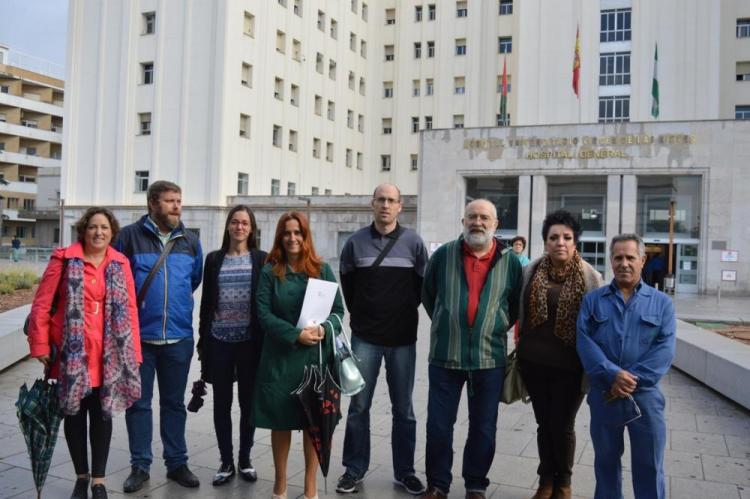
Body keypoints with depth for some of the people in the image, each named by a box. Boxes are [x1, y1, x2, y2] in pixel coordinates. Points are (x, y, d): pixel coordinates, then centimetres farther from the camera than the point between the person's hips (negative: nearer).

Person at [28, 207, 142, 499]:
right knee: (74, 414, 11)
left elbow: (129, 310, 3)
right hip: (72, 352, -1)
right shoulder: (64, 259, -2)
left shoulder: (120, 263, 4)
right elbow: (42, 305, -1)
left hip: (108, 355, 1)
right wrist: (40, 346, -6)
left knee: (102, 415, 8)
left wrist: (133, 354, 0)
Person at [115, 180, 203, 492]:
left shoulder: (190, 241, 5)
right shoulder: (130, 235, -6)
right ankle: (140, 466, 22)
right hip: (138, 335, -2)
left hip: (178, 337, 3)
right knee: (138, 403, 8)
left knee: (174, 403, 12)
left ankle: (177, 463, 24)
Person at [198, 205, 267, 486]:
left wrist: (266, 339, -4)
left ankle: (245, 460, 23)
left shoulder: (261, 259, 2)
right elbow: (206, 301, 8)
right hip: (219, 340, 1)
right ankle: (226, 462, 20)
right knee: (222, 402, 7)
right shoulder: (214, 259, 7)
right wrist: (202, 339, 4)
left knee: (248, 401, 8)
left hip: (249, 340, -1)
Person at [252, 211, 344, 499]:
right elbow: (263, 313, -6)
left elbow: (338, 310, 4)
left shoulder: (322, 270, 4)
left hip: (316, 356, 1)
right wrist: (295, 334, -18)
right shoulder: (270, 272, 1)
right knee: (281, 420, 9)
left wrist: (324, 330, -17)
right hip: (280, 357, -1)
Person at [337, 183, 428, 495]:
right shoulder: (356, 242, 1)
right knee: (358, 405, 6)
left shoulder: (413, 242, 0)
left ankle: (405, 471, 23)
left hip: (403, 337, 0)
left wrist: (408, 310, 6)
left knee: (403, 408, 9)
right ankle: (354, 469, 20)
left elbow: (424, 282, 9)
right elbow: (347, 282, 13)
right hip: (365, 337, 0)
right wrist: (358, 314, 11)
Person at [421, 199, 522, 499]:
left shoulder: (510, 261, 2)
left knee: (483, 428, 10)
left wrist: (496, 327, 7)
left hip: (490, 358, 1)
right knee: (438, 425, 6)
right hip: (445, 356, 0)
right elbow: (428, 295, 13)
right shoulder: (443, 255, 1)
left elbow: (517, 305, 13)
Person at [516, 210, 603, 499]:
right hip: (534, 361, 2)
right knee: (544, 423, 13)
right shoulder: (530, 272, 2)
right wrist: (520, 351, 9)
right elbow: (519, 313, 10)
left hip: (569, 365, -2)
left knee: (562, 426, 6)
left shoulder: (590, 277, -4)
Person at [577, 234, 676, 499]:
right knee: (606, 461, 15)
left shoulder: (662, 302, 4)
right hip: (603, 395, 1)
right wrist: (613, 375, -19)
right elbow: (584, 341, -7)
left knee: (649, 465, 8)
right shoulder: (592, 300, 4)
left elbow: (665, 348, -6)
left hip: (645, 396, 0)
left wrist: (633, 380, -16)